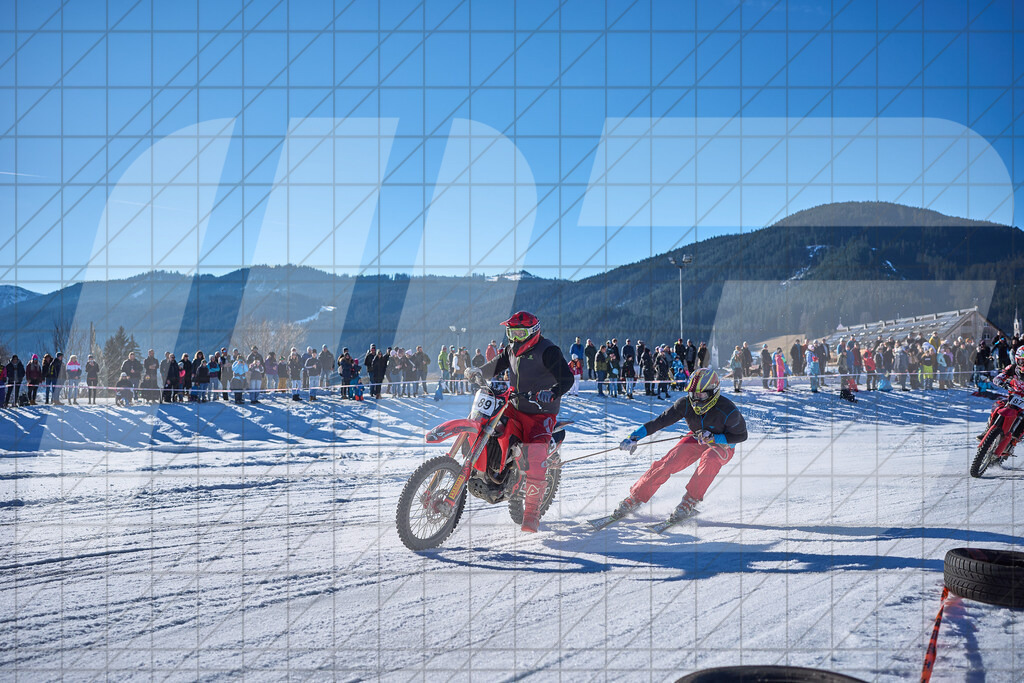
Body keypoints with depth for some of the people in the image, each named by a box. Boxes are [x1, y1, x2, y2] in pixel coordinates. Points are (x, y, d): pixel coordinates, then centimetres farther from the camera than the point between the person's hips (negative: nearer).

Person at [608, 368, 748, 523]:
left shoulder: (728, 411, -30)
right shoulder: (686, 403, -22)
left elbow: (741, 435, -17)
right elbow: (661, 421, -18)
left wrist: (713, 438, -30)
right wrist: (635, 437, -27)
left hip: (722, 445, -3)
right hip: (696, 439, 3)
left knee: (709, 458, -38)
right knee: (667, 463, -16)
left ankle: (690, 501, -25)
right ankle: (635, 498, -5)